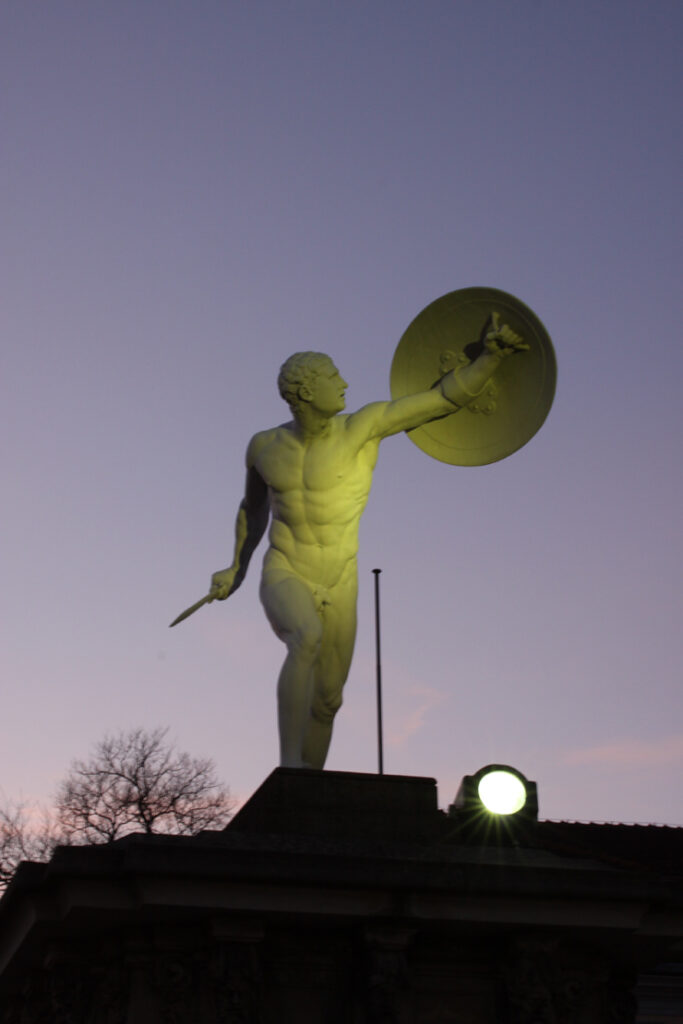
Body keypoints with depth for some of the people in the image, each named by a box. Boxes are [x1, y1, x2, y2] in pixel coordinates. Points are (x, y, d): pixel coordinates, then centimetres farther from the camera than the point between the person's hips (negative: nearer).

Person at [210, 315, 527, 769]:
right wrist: (237, 568, 25)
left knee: (327, 700, 7)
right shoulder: (265, 446, 0)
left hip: (337, 589, 2)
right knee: (307, 638, -35)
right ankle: (290, 768, -32)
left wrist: (492, 354, -25)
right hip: (284, 579, -1)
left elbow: (447, 397, -12)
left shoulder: (363, 425, -8)